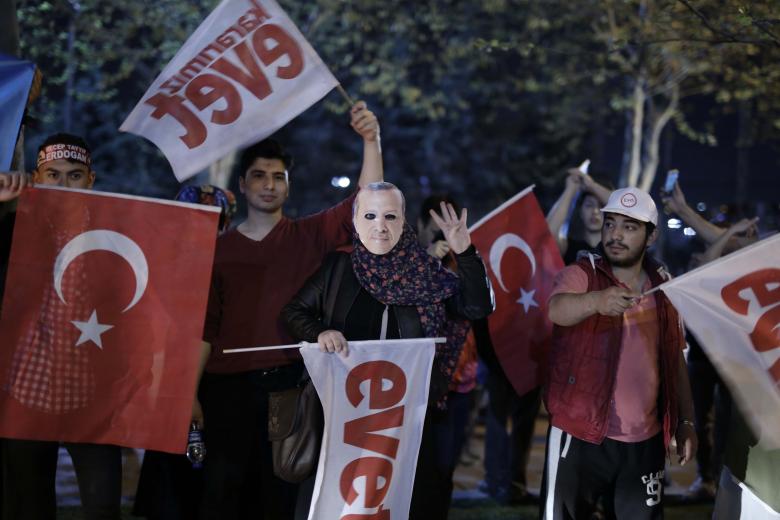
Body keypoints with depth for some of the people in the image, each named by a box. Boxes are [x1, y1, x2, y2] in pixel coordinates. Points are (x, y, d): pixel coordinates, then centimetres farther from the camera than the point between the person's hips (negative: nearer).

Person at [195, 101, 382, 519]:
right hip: (228, 385, 0)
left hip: (288, 383, 0)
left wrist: (371, 140, -20)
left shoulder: (308, 236, 6)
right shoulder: (218, 249, 8)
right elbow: (204, 326, 6)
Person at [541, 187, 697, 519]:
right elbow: (557, 309, -29)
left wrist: (686, 422, 10)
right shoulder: (580, 275, -6)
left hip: (644, 440, 4)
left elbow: (675, 361, 15)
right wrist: (596, 300, -48)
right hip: (581, 434, -4)